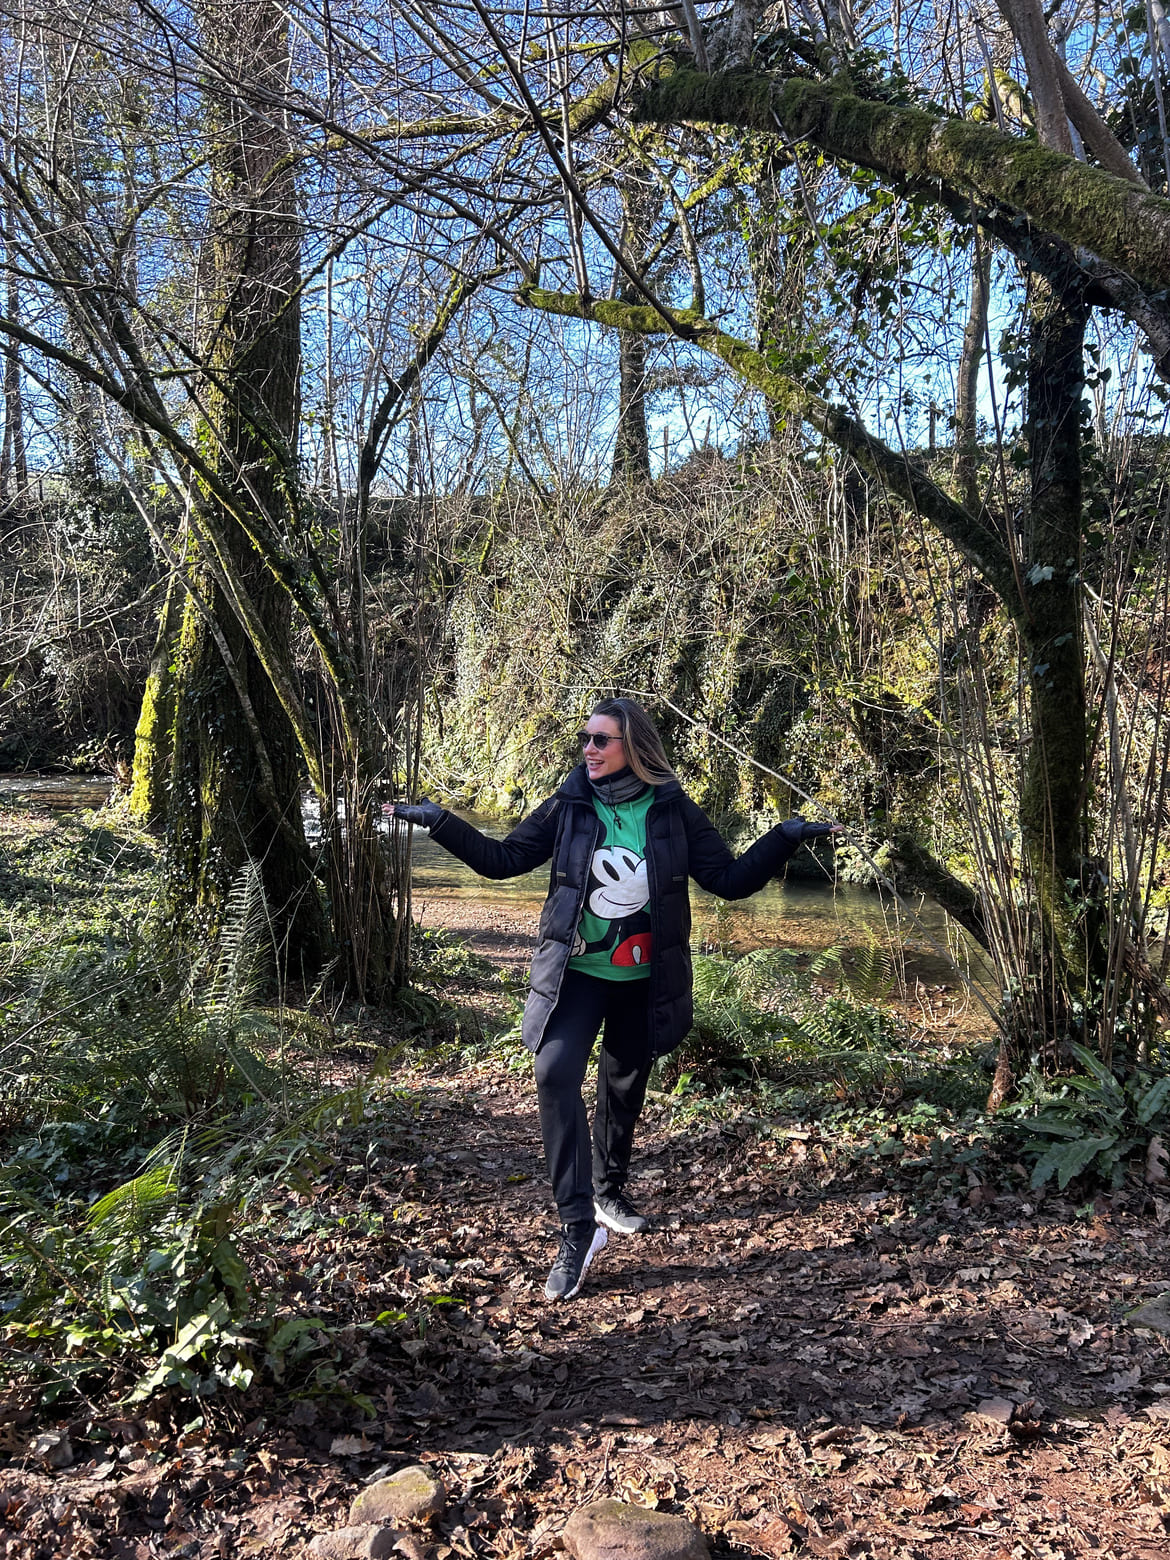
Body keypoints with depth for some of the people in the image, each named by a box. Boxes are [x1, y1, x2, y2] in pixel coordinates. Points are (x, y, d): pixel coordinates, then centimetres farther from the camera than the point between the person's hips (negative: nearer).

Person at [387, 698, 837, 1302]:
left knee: (625, 1086, 17)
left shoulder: (673, 810, -4)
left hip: (642, 979, 1)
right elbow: (503, 858, 0)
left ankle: (609, 1193, 43)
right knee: (556, 1076, -22)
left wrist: (785, 837, -11)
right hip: (575, 974, -1)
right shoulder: (569, 807, -4)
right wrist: (440, 821, -8)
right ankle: (577, 1227, -17)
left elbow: (729, 878, -1)